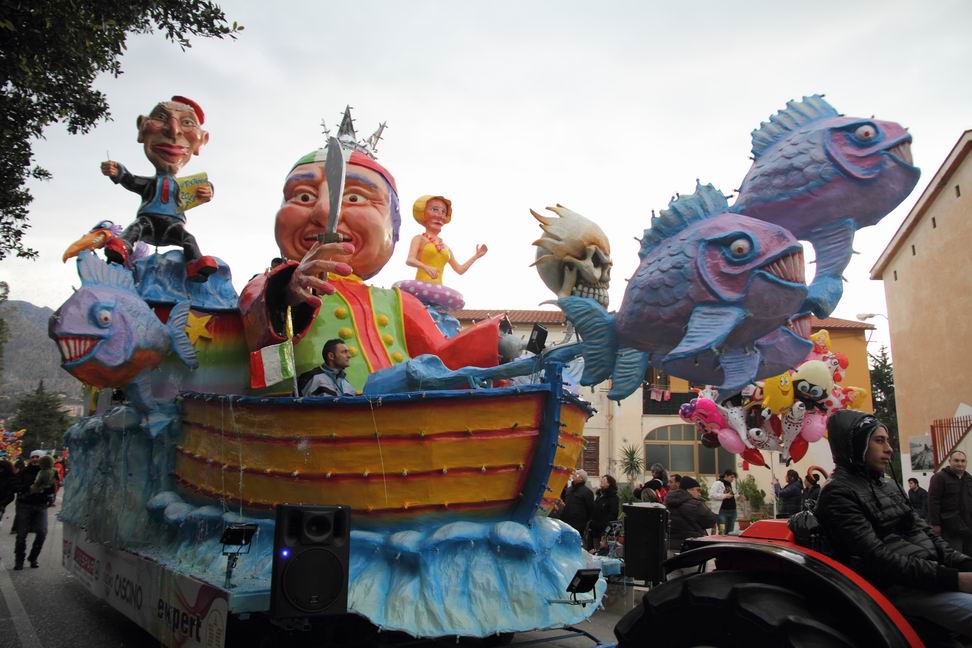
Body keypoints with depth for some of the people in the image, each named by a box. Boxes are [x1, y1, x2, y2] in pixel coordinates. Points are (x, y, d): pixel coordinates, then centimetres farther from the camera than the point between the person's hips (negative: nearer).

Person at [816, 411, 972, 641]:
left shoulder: (888, 485, 19)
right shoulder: (838, 494, -9)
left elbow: (923, 531, 15)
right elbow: (877, 557, -18)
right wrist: (952, 578, -22)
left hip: (935, 570, 9)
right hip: (899, 585, -8)